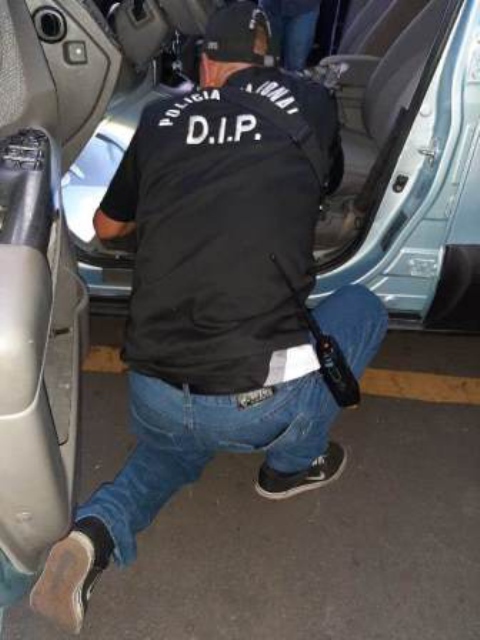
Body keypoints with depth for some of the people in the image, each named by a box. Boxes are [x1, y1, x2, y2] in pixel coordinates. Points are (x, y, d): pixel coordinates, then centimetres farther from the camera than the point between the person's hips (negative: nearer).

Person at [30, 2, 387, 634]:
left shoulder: (161, 119, 9)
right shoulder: (311, 102, 5)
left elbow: (107, 225, 24)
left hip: (152, 398, 4)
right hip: (263, 402, -3)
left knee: (173, 450, 38)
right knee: (362, 307, 23)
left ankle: (98, 530, 9)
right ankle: (292, 462, 26)